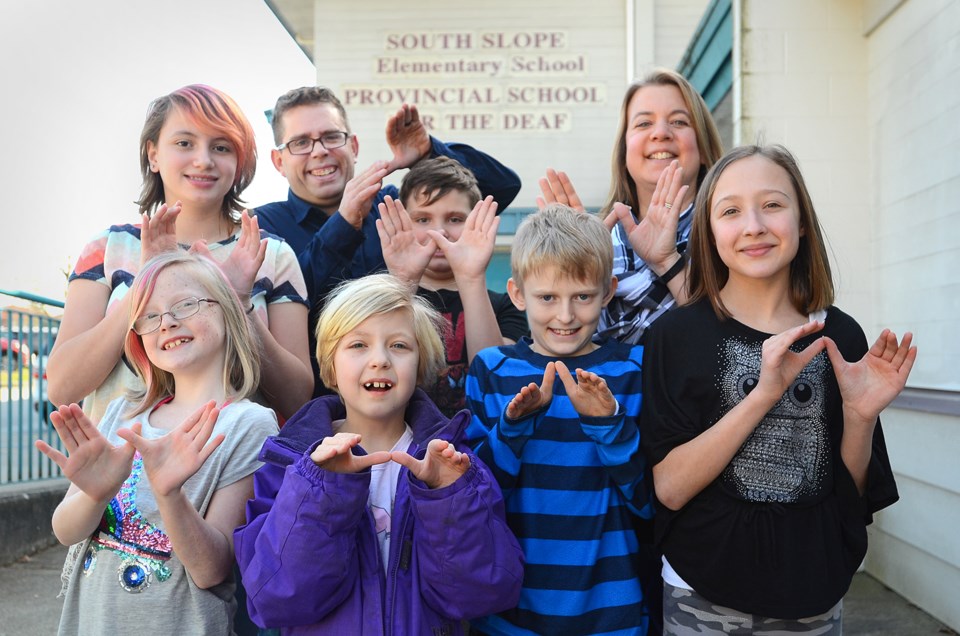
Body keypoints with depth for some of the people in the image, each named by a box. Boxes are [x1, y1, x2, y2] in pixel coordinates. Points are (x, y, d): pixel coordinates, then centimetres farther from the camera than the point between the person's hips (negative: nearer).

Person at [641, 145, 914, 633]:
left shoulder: (839, 336, -4)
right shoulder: (677, 334, -11)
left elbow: (853, 495, 1)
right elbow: (670, 488, -18)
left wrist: (860, 415, -17)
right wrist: (764, 394, -26)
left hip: (816, 591, 3)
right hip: (703, 592, -2)